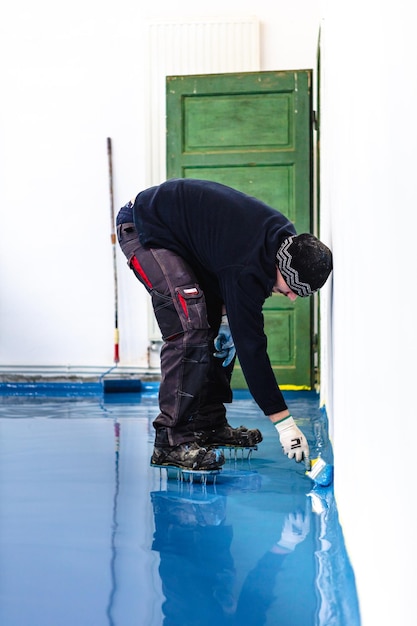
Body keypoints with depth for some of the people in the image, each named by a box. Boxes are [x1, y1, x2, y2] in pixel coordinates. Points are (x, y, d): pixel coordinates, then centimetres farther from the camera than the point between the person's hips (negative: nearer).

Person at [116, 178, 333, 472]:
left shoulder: (286, 237, -9)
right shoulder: (248, 268, -34)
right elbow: (251, 345, -31)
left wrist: (226, 315, -5)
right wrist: (284, 422, -28)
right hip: (144, 230, -10)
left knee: (219, 327, 6)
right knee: (191, 327, -23)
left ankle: (209, 425, 13)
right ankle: (173, 442, -19)